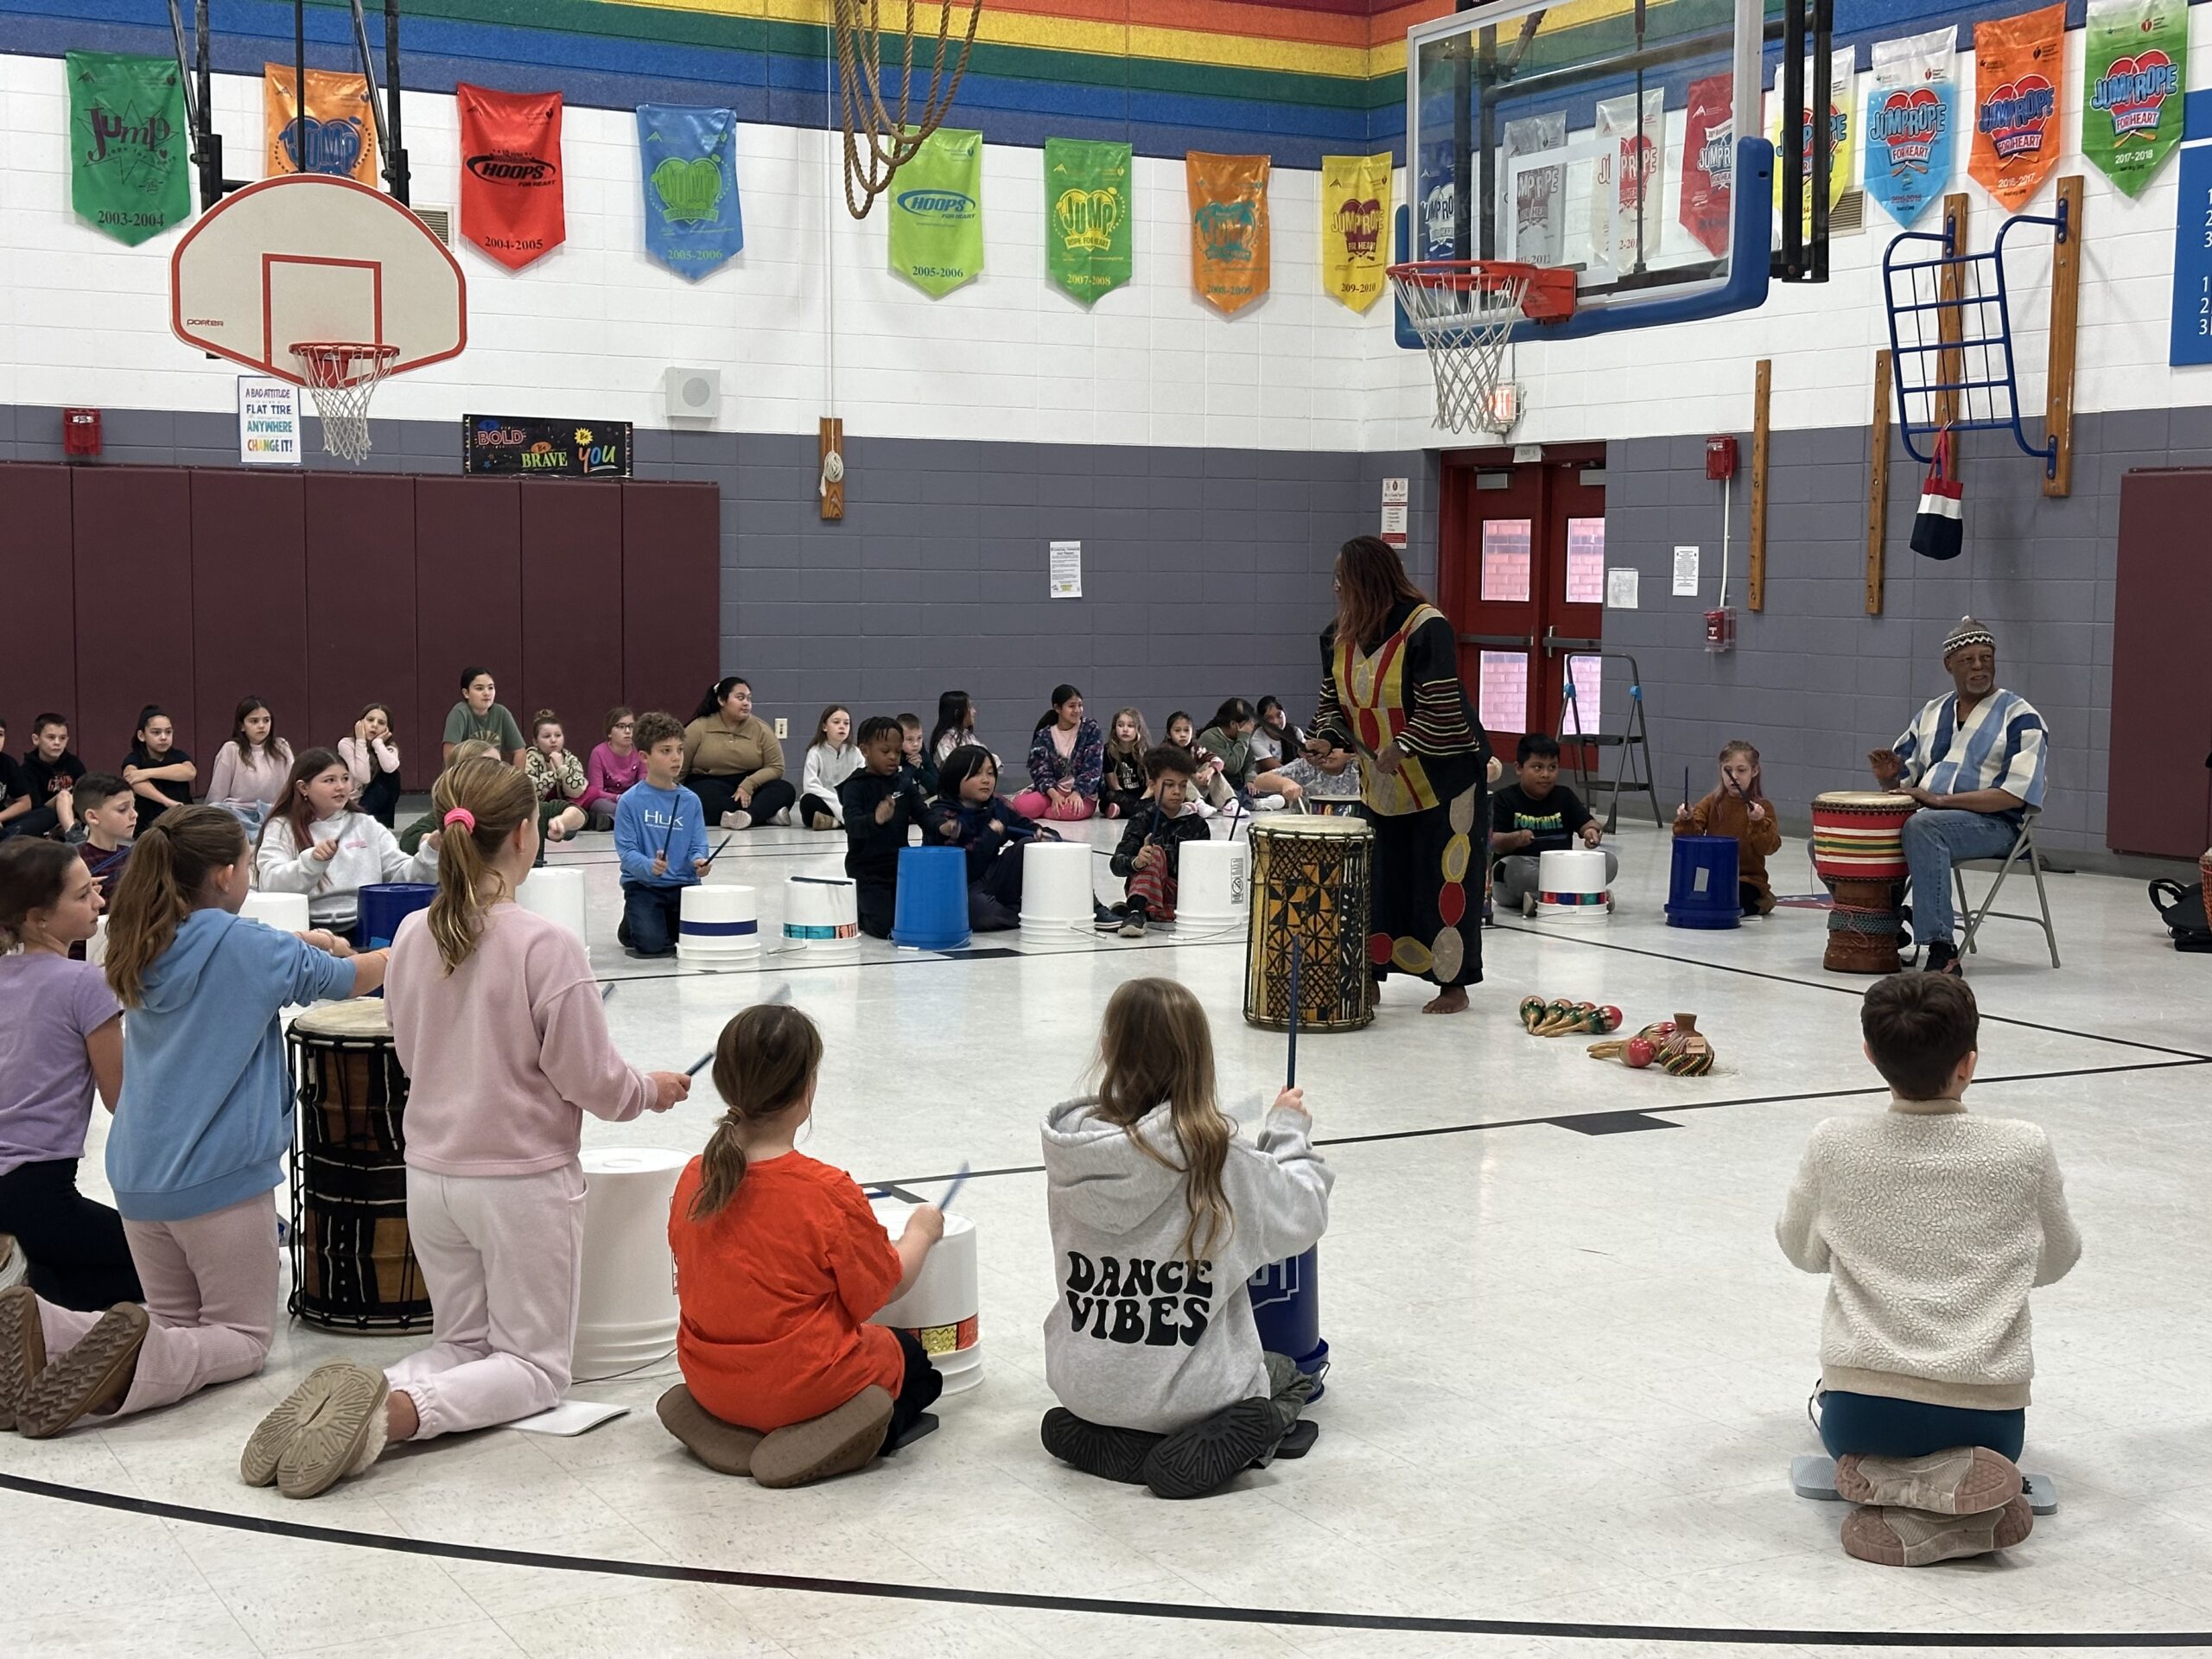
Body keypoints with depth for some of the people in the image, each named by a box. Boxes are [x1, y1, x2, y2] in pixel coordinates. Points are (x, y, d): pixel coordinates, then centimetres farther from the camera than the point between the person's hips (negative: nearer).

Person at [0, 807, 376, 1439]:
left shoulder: (145, 949, 7)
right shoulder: (242, 944, -13)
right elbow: (348, 980, 1)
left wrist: (294, 947, 23)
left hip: (138, 1175, 7)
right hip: (221, 1174, -7)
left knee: (175, 1320, 20)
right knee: (243, 1337, 7)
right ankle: (142, 1361, -25)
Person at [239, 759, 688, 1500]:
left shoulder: (413, 935, -2)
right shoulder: (545, 944, -19)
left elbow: (415, 1055, 10)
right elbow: (590, 1079, -14)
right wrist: (651, 1089, 7)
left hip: (430, 1175, 6)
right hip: (525, 1181, -5)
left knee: (460, 1344, 21)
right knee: (535, 1363, 9)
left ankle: (357, 1396, -10)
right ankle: (402, 1410, -20)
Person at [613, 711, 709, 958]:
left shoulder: (690, 800, 3)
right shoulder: (630, 801, -7)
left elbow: (698, 845, 1)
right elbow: (626, 849, -11)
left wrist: (699, 861, -21)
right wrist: (650, 867, -29)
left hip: (684, 883, 3)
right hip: (642, 885, -3)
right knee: (652, 945, -20)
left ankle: (670, 923, 21)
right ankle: (630, 926, 18)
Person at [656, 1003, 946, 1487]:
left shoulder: (694, 1179, -7)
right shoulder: (830, 1193, -23)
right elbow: (885, 1289, -10)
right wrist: (921, 1232, 9)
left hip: (711, 1382, 6)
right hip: (804, 1385, -6)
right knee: (912, 1357, 23)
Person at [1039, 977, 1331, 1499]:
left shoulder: (1072, 1143, -11)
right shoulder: (1221, 1156, -21)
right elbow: (1301, 1218, -8)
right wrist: (1289, 1134, 9)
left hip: (1081, 1384, 4)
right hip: (1182, 1392, -4)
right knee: (1288, 1376, 27)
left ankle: (1093, 1436, 8)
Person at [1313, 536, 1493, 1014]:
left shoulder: (1426, 628, -20)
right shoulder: (1340, 634, 2)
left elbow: (1441, 708, -22)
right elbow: (1331, 699, 9)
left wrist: (1402, 748, -29)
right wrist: (1329, 740, -9)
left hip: (1443, 776, -6)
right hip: (1382, 782, 7)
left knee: (1443, 880, -1)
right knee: (1378, 880, 9)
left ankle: (1454, 985, 8)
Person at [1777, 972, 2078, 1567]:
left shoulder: (1835, 1145, -6)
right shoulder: (2025, 1150, -7)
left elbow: (1802, 1250, 13)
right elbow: (2055, 1262, 12)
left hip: (1864, 1411, -1)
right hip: (1987, 1415, 1)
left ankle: (1885, 1484, -1)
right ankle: (1969, 1487, -1)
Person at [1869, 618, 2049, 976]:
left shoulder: (2019, 716, -1)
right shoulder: (1931, 713, 18)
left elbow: (2015, 794, -13)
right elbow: (1902, 781, 22)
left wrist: (1940, 800, -20)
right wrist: (1889, 777, -5)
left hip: (1993, 823, -6)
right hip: (1921, 812, 6)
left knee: (1922, 826, -40)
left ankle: (1941, 949, -41)